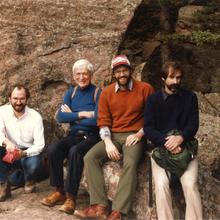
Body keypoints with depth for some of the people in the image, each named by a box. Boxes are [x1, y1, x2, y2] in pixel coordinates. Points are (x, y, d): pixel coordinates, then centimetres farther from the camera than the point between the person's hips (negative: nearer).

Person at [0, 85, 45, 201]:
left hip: (28, 153, -1)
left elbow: (39, 144, -16)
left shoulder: (36, 116, -12)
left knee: (33, 163, -34)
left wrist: (24, 153, -35)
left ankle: (29, 180, 6)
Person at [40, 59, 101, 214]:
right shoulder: (71, 93, 11)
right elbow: (61, 117, -1)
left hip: (91, 137, -5)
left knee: (75, 152, -34)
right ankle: (60, 191, -11)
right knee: (53, 149, -23)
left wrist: (72, 116, -7)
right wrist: (82, 114, -14)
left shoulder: (98, 93, -5)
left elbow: (97, 119, -18)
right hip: (73, 135, 5)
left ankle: (71, 197, -25)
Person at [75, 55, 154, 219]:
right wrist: (108, 142, -10)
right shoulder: (107, 93, 9)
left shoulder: (145, 89, 0)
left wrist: (139, 134, -11)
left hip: (134, 136, -4)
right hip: (113, 136, 4)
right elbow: (103, 121, 6)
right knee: (90, 157, -21)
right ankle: (100, 206, -27)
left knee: (130, 163, -34)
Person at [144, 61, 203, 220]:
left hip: (185, 146, 0)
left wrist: (180, 138, -23)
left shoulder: (190, 97, 7)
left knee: (190, 184, -24)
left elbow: (193, 125, -1)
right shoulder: (153, 99, 5)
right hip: (161, 147, 0)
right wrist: (165, 142, -20)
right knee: (161, 184, -24)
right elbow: (148, 128, -3)